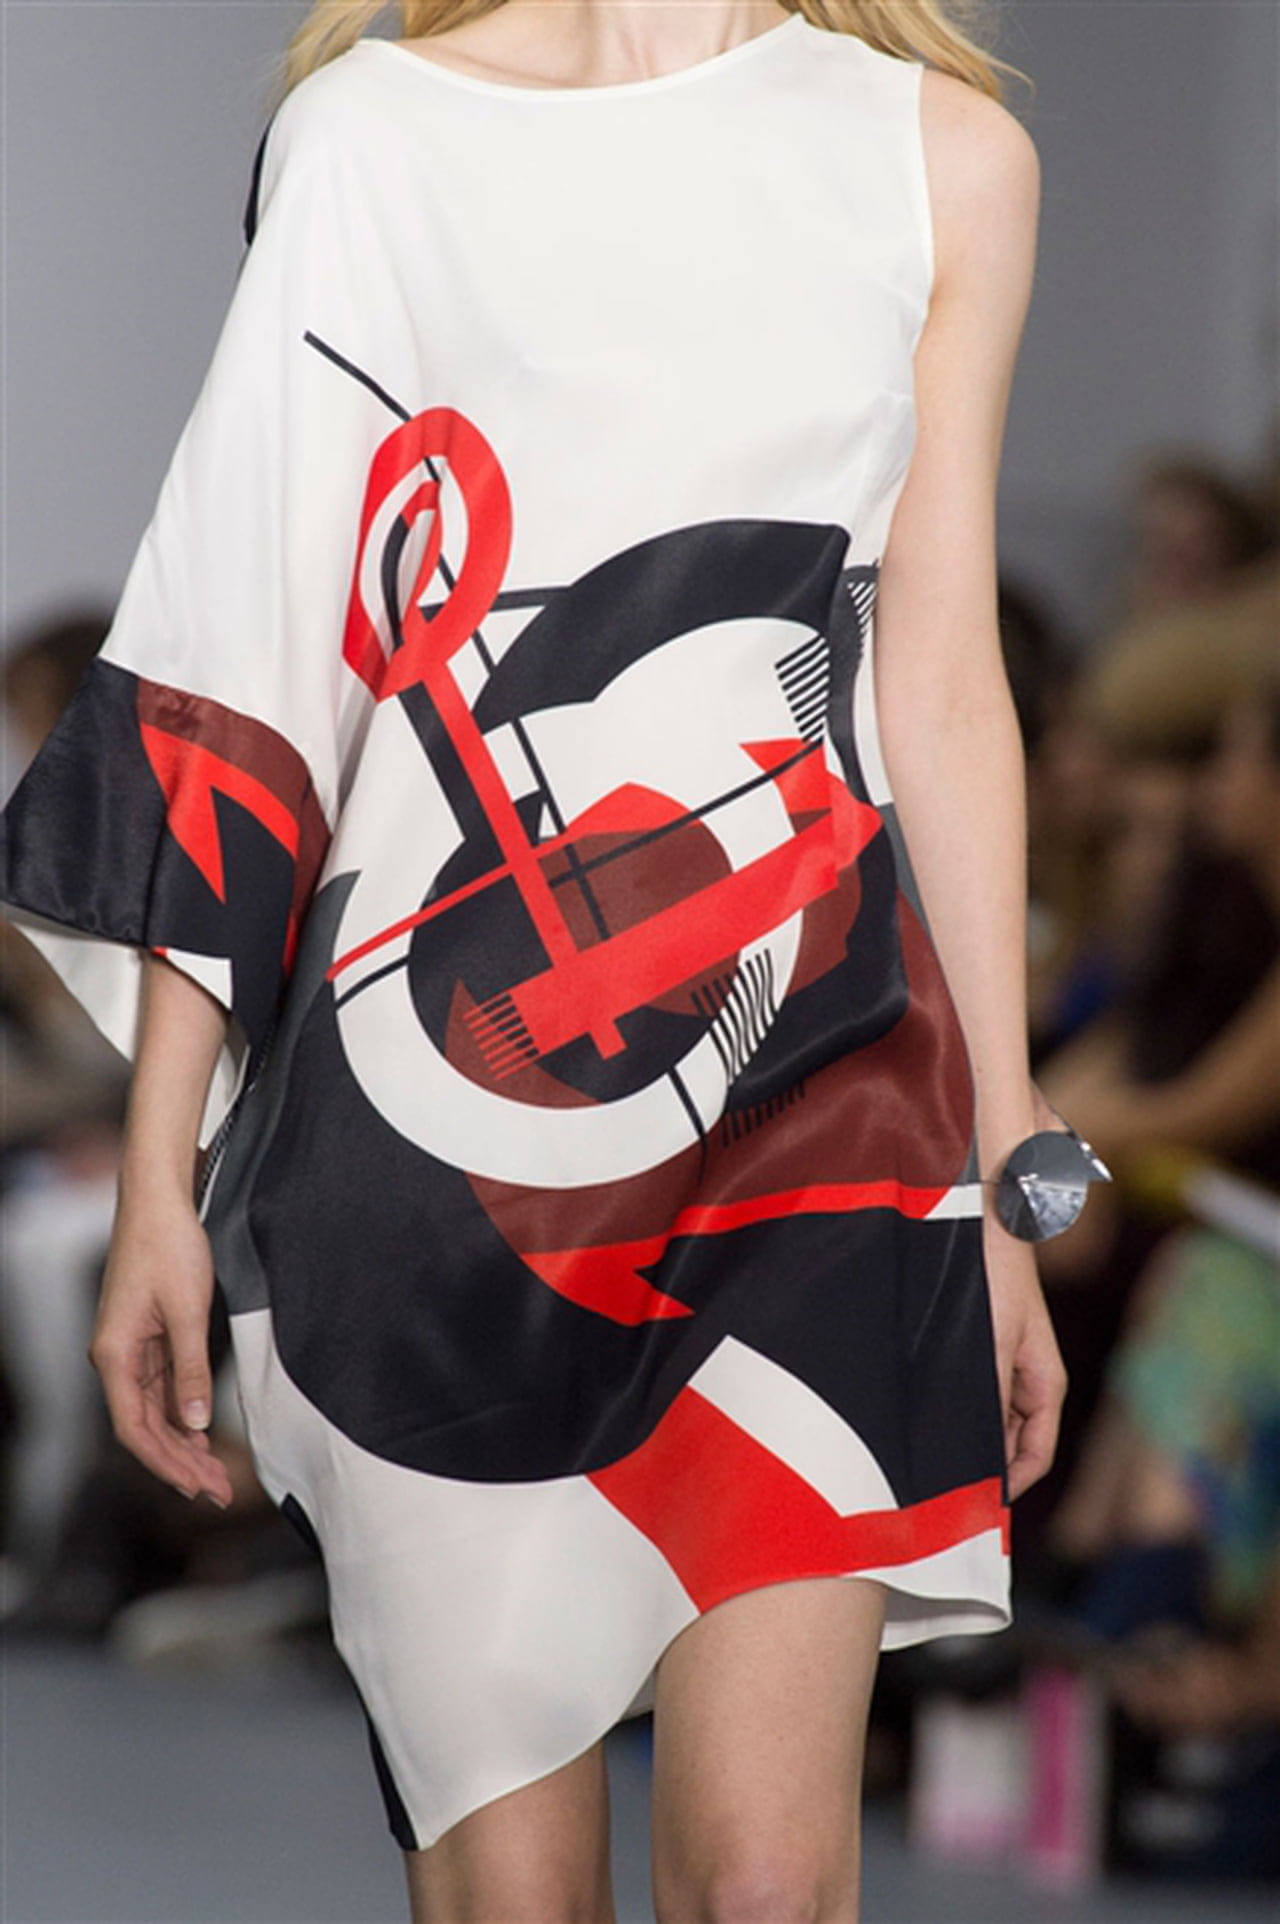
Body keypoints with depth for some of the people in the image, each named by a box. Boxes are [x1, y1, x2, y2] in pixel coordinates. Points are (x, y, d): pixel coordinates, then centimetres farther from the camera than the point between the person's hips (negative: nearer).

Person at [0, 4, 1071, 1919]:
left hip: (816, 1101, 1)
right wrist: (162, 1177, 1)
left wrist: (1007, 1181, 10)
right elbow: (238, 675, 3)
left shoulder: (944, 157, 8)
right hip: (434, 1102, -1)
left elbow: (941, 694, 11)